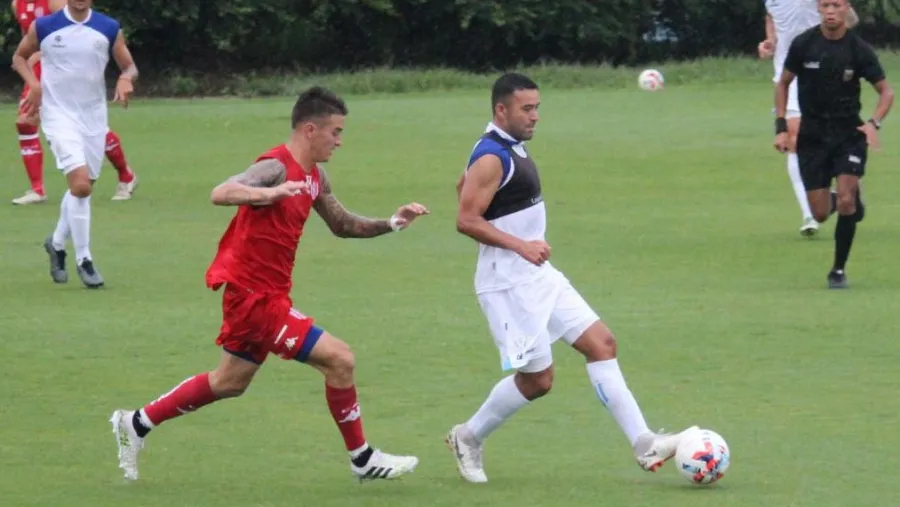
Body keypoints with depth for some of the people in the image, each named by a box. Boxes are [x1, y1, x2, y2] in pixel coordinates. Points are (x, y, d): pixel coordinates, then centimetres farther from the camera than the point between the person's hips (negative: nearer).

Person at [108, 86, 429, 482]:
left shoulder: (314, 177, 10)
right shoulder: (278, 167, -19)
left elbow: (342, 225, 22)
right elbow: (220, 194, -34)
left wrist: (392, 223, 8)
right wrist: (271, 193, -51)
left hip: (262, 293, 10)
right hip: (253, 295, -10)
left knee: (229, 383, 22)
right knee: (338, 358, -12)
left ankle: (137, 424, 32)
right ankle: (362, 460, 0)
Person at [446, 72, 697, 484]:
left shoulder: (511, 148, 12)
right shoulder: (491, 157, -18)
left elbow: (464, 186, 25)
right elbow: (466, 220, -23)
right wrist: (519, 245, -27)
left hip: (539, 277, 10)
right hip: (509, 286, -10)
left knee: (601, 343, 2)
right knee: (537, 379, -4)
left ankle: (644, 446, 0)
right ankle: (469, 438, 18)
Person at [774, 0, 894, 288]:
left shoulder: (859, 49, -9)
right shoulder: (803, 44, -7)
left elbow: (886, 91, -1)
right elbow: (783, 84, 7)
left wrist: (874, 123, -19)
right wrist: (781, 127, -2)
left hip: (849, 132, -1)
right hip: (812, 134, 1)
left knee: (846, 202, -17)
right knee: (821, 214, -2)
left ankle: (839, 270, -2)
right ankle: (852, 201, 35)